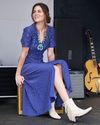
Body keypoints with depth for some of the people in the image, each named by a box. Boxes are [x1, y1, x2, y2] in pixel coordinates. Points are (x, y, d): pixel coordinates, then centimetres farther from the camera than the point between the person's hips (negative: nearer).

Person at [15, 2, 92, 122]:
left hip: (40, 65, 5)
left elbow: (50, 53, 3)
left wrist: (53, 67, -10)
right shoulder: (28, 30, -12)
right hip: (27, 67, -5)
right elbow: (23, 54, -11)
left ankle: (52, 107, -29)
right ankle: (70, 108, -37)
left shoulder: (50, 30, 3)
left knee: (60, 65, -26)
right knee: (53, 70, -31)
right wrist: (18, 74, -12)